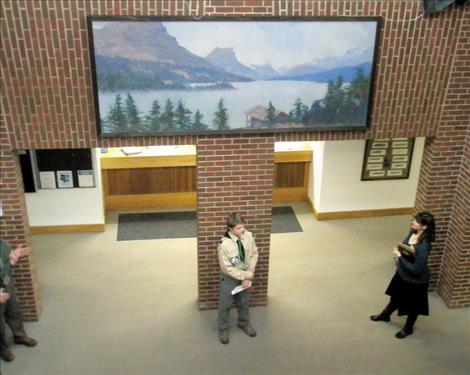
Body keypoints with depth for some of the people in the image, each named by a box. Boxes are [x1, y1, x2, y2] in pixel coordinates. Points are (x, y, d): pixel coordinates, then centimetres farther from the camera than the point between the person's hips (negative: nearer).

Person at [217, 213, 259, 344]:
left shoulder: (248, 236, -17)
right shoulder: (224, 244, -30)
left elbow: (254, 254, -3)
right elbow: (227, 268, -23)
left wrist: (249, 274, -11)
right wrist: (246, 275, -19)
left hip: (246, 275, 4)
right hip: (229, 278, -4)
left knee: (244, 302, 23)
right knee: (225, 304, 12)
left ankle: (244, 323, 48)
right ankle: (223, 328, 36)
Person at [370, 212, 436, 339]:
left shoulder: (423, 246, -37)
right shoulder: (413, 232, -12)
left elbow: (416, 269, -32)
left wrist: (400, 257, -28)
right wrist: (398, 254, -8)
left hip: (415, 281, -8)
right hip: (402, 273, 8)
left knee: (412, 306, 20)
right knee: (396, 296, 31)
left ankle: (408, 328, 45)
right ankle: (385, 315, 56)